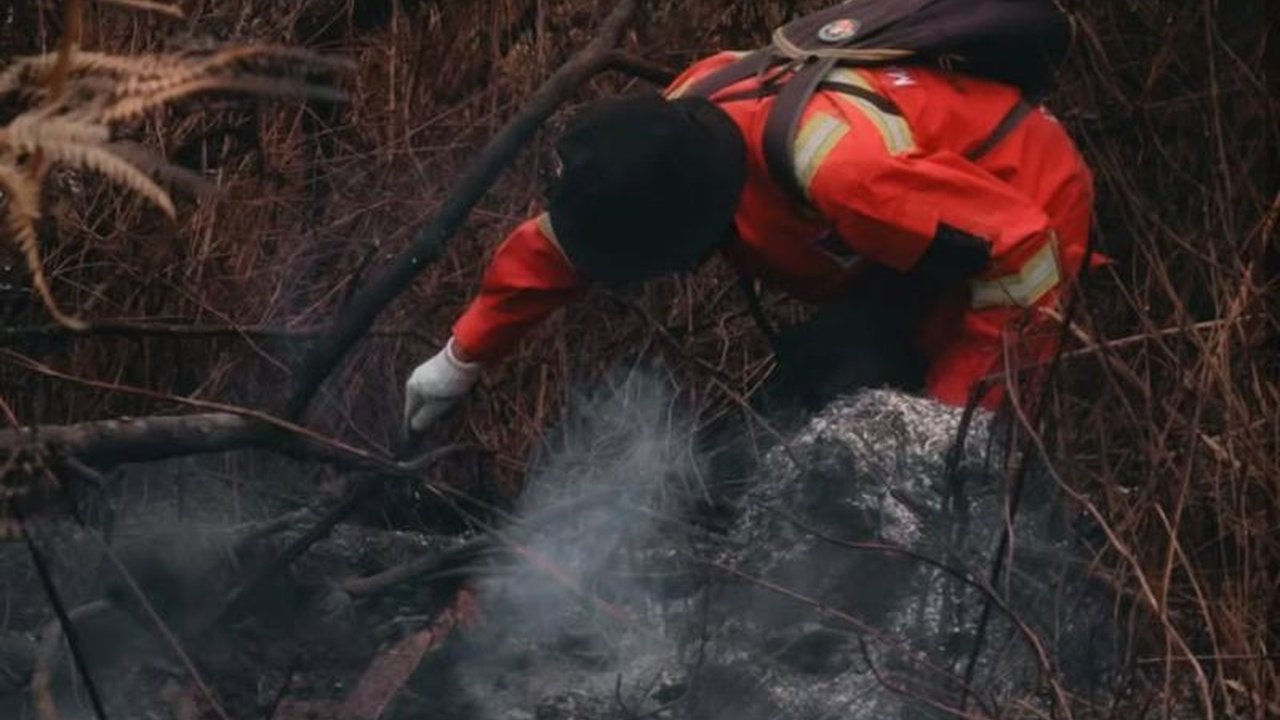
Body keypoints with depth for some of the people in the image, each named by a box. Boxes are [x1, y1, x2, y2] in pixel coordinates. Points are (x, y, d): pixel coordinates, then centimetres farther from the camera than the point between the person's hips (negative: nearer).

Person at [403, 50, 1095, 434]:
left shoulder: (839, 166, -43)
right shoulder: (674, 131, -17)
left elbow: (1025, 249, -36)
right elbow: (559, 240, 1)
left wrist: (959, 409, -31)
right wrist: (462, 357, 7)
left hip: (1024, 198, -8)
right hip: (928, 207, 8)